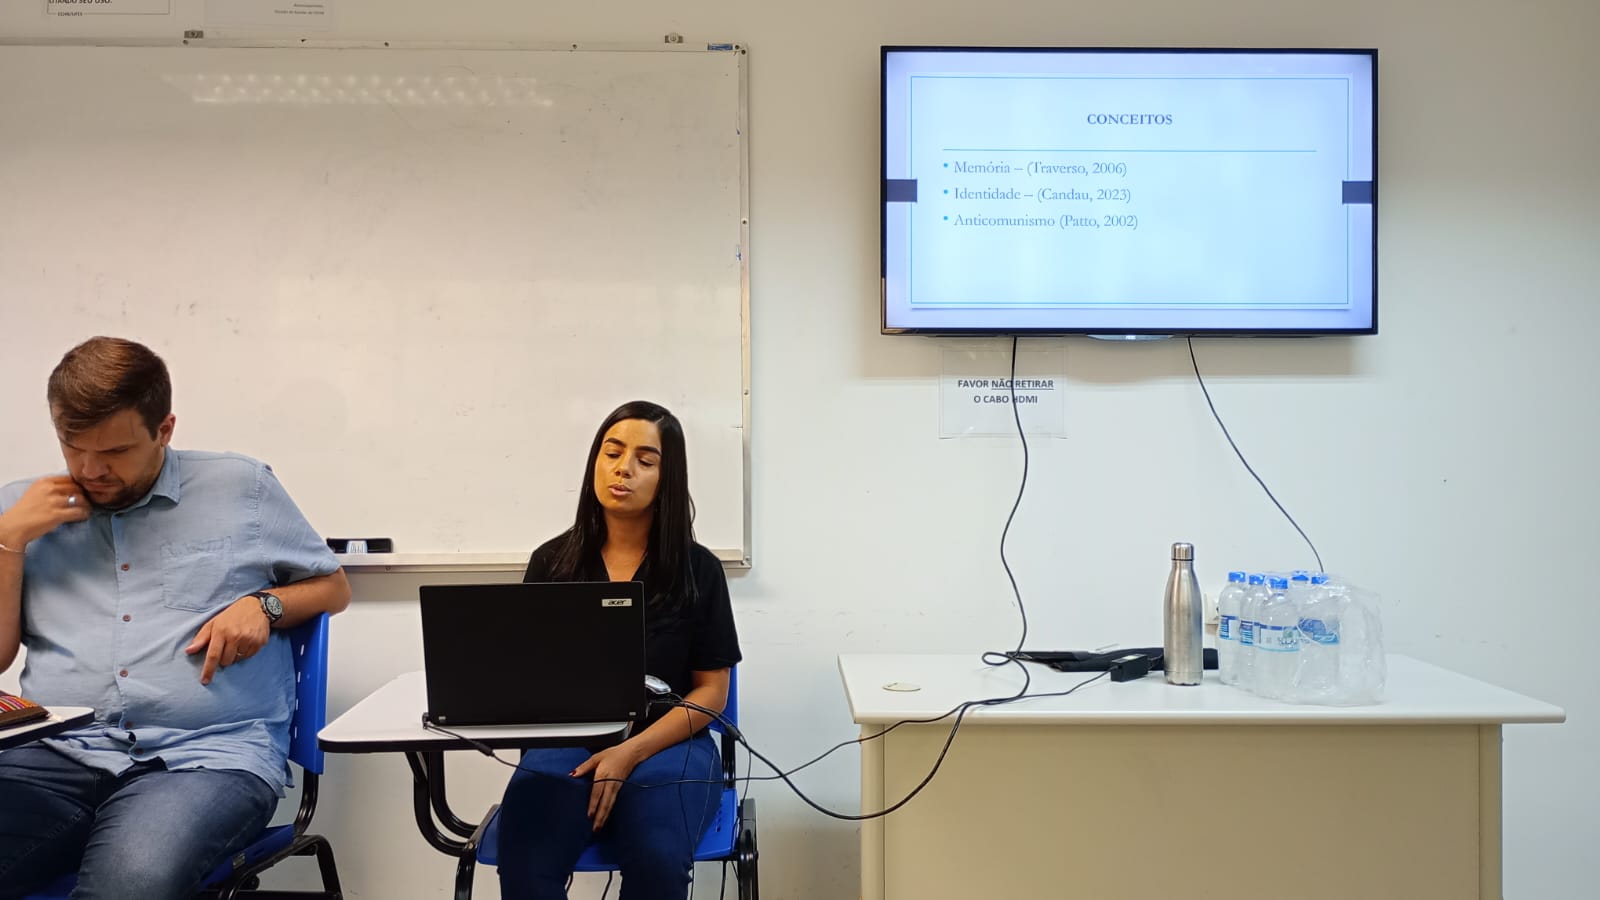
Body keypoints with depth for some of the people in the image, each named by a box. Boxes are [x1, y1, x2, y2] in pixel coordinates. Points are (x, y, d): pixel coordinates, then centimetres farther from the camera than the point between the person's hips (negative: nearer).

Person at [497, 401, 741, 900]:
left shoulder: (697, 568, 2)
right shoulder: (551, 562, 8)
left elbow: (711, 691, 2)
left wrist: (630, 754, -11)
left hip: (667, 744, -1)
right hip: (566, 743, 1)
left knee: (655, 859, -30)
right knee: (524, 860, -28)